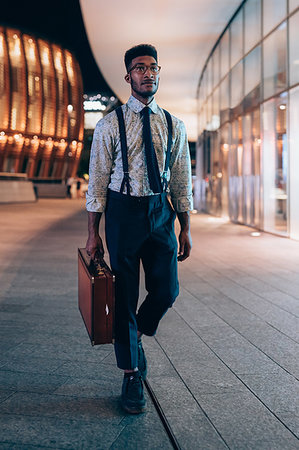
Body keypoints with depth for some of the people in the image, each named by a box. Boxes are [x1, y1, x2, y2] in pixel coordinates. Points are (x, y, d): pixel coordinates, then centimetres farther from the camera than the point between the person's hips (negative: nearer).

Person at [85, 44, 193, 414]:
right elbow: (97, 182, -2)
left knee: (166, 290, -1)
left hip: (161, 211, 3)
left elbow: (182, 181, 10)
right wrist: (93, 234, -3)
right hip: (123, 211, -3)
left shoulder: (174, 126, 7)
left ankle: (135, 333, 33)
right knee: (125, 296, 2)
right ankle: (132, 376, 16)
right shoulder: (110, 125, -2)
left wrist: (186, 229, 8)